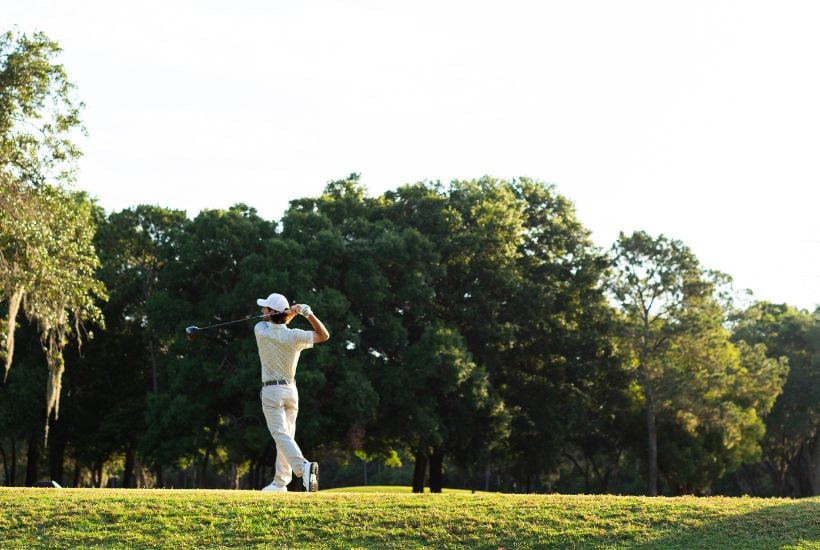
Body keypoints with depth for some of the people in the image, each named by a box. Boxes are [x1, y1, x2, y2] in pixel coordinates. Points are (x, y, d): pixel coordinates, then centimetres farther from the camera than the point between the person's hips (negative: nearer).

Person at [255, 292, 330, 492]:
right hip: (291, 390, 4)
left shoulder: (261, 330, -12)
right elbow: (324, 335, 1)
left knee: (281, 434, -12)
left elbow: (275, 324, 8)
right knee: (286, 434, 13)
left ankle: (303, 466, -36)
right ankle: (280, 482, 16)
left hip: (271, 391, -4)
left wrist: (291, 311, -10)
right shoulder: (294, 336, -9)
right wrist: (309, 314, -14)